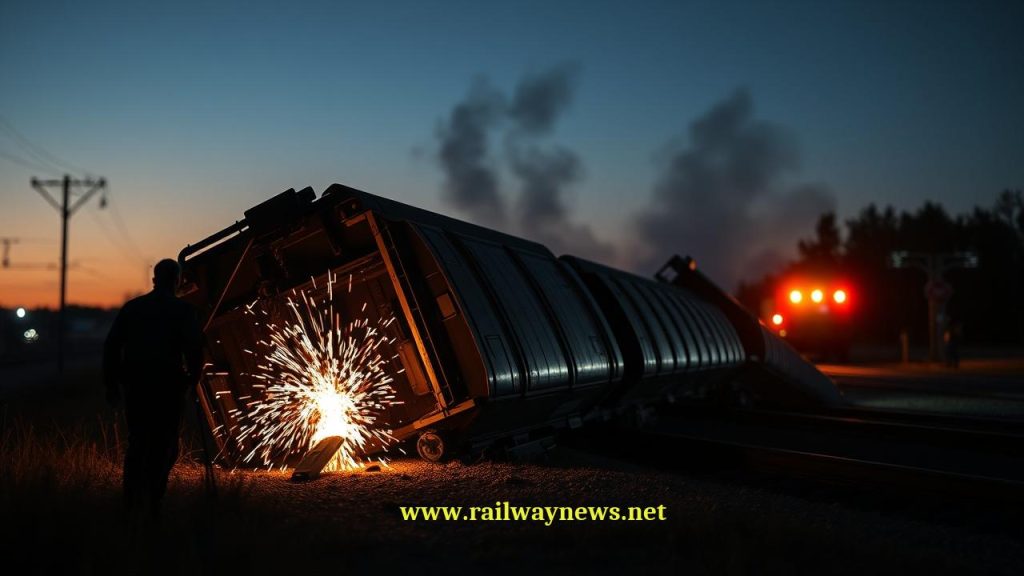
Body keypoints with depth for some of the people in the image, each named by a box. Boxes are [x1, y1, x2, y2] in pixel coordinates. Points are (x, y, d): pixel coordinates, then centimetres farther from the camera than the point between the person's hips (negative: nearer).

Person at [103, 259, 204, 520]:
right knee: (164, 446, 4)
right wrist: (193, 379, 2)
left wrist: (111, 384, 10)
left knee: (137, 444, 14)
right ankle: (152, 502, -6)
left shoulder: (132, 307, 8)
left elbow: (111, 346, 5)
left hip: (135, 386, 3)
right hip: (167, 388, -3)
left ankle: (132, 503, 11)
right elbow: (194, 348, -12)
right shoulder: (182, 310, -2)